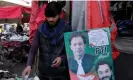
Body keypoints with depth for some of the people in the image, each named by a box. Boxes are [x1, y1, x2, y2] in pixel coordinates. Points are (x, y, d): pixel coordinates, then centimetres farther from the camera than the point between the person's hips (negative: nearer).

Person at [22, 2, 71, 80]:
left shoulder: (66, 28, -7)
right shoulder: (41, 29, -2)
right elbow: (33, 48, -6)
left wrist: (62, 58, -18)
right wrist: (29, 65, -20)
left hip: (61, 73, -2)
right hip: (43, 72, 2)